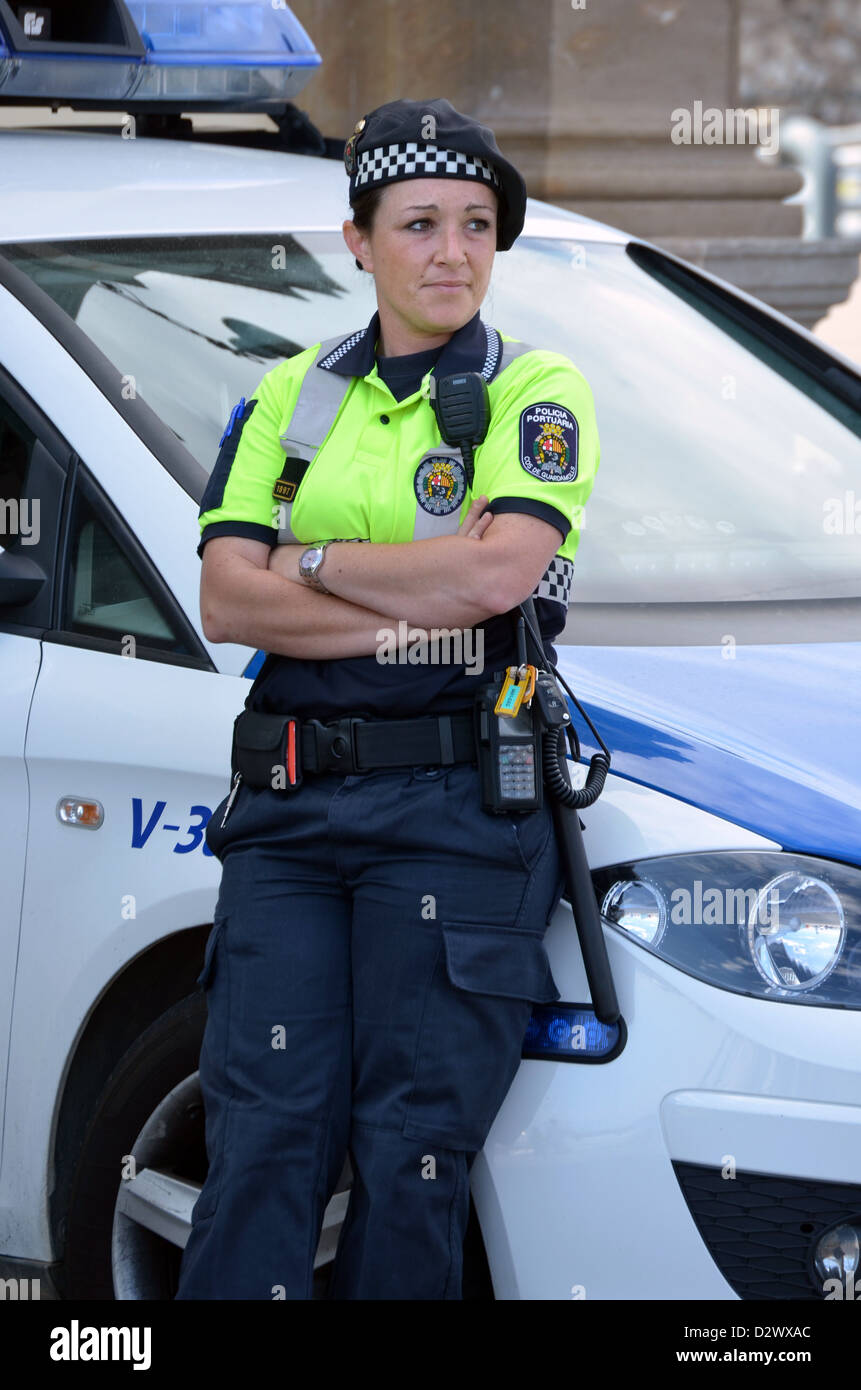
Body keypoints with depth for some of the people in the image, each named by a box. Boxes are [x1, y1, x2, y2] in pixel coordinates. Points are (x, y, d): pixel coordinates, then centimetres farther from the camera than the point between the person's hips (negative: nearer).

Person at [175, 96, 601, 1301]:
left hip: (457, 807, -3)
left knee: (411, 1156, -4)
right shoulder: (292, 396, 16)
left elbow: (501, 570, -14)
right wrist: (417, 615, -9)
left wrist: (312, 565, -4)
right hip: (290, 804, 3)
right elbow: (226, 599, 3)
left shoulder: (535, 393, 5)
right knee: (261, 1144, -5)